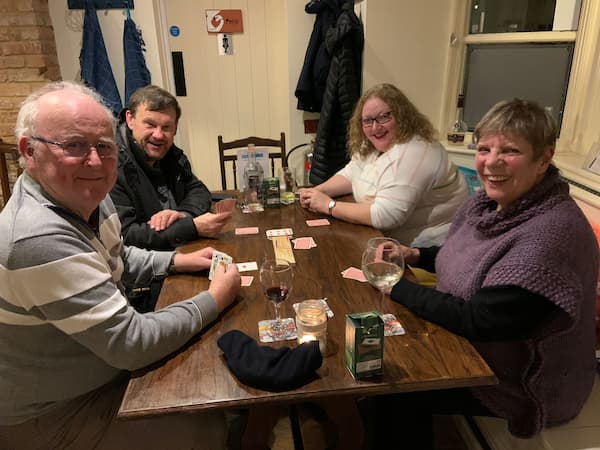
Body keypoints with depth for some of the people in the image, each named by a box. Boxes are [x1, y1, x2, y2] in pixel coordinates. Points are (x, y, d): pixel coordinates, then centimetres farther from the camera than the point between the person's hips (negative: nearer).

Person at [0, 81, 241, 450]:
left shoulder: (87, 197, -6)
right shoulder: (40, 239, -35)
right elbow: (132, 343, -30)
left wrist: (176, 261, -1)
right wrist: (216, 299, -19)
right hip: (51, 416, -8)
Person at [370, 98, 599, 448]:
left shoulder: (553, 233, -32)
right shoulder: (491, 201, -5)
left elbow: (477, 321, -30)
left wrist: (397, 286, -21)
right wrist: (414, 255, -3)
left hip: (521, 383, -7)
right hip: (469, 341, 8)